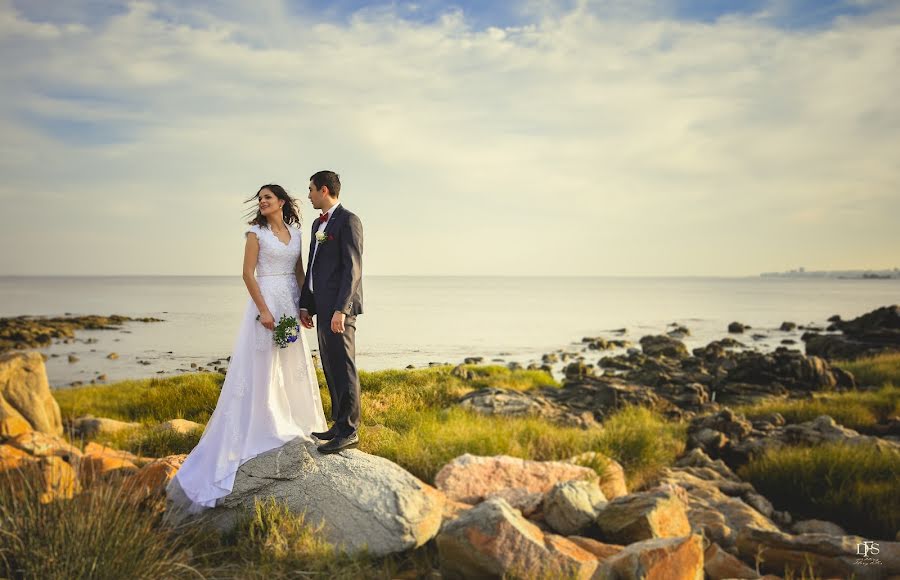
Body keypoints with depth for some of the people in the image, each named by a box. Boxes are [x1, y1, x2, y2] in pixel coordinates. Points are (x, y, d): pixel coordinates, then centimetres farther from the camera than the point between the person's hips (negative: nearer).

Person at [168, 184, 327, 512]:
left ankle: (294, 424, 24)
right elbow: (248, 273, -9)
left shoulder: (295, 232, 11)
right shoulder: (257, 232, -4)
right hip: (266, 301, -6)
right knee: (263, 367, -2)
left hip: (291, 304, 6)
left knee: (294, 365, 11)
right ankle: (266, 429, 6)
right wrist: (263, 310, -17)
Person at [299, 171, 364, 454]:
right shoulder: (318, 223, 18)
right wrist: (305, 304, 17)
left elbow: (353, 268, -17)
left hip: (339, 308, -9)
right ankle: (340, 425, 22)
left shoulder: (348, 221, -10)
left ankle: (349, 431, 1)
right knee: (331, 368, 13)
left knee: (343, 368, -5)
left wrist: (341, 309, -22)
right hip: (323, 307, 9)